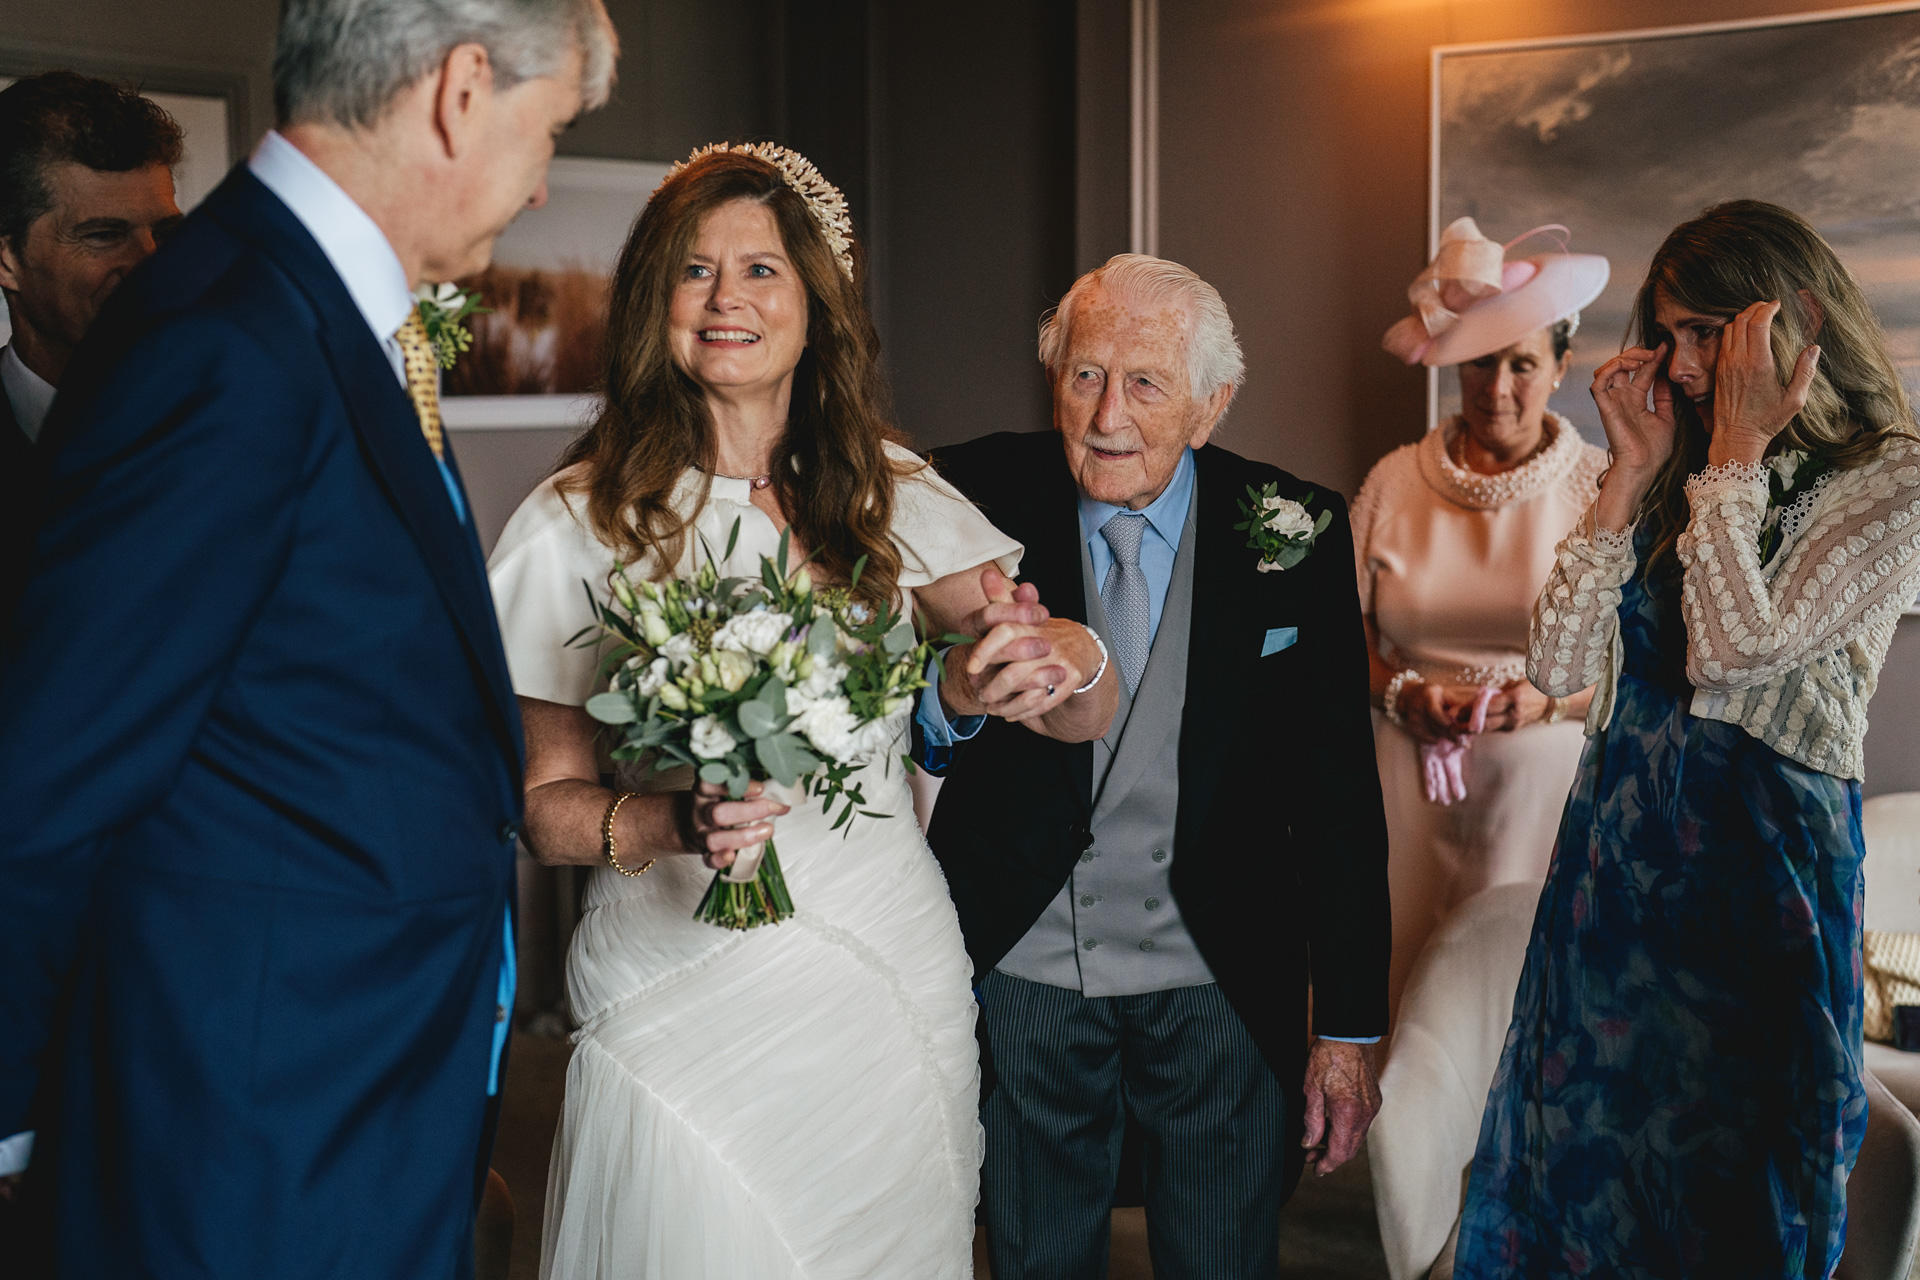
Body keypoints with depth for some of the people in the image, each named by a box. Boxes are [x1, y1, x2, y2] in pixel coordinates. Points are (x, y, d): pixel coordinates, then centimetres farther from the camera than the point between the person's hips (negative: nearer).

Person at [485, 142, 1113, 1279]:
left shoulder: (888, 492, 3)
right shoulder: (578, 523, -5)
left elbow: (1090, 711, -3)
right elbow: (545, 800, -4)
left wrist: (1055, 660, -26)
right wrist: (672, 822, -24)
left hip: (893, 975, 3)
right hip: (682, 1002, -2)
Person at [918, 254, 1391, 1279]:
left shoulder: (1296, 531, -6)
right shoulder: (974, 500, -8)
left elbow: (1338, 796, -2)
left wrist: (1351, 1029, -2)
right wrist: (955, 696, -35)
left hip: (1225, 989, 0)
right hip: (1022, 973, 0)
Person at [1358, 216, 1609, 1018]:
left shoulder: (1600, 488, 2)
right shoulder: (1393, 481, 7)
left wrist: (1553, 699, -14)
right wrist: (1401, 693, -7)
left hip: (1546, 779, -1)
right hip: (1410, 785, 1)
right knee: (1407, 986, 0)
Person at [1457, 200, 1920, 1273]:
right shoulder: (1679, 477, 11)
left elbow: (1734, 653, -20)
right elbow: (1559, 664, 0)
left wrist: (1736, 449, -13)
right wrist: (1637, 470, -2)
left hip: (1757, 859, -6)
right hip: (1615, 850, 6)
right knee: (1575, 1176, 12)